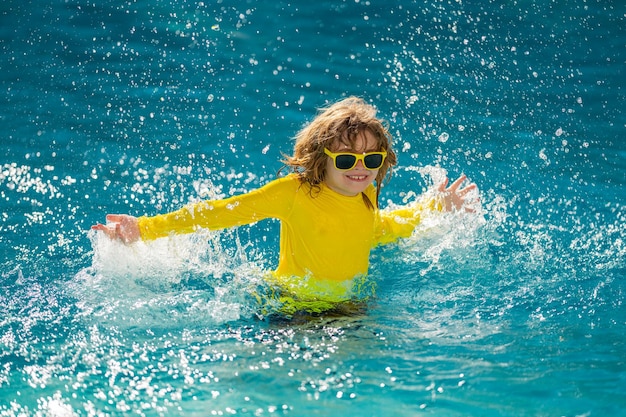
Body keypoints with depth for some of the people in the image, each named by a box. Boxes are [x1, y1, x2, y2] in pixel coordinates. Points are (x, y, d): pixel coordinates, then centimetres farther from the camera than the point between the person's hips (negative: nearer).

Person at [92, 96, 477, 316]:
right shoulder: (295, 192, -16)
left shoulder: (366, 199, 1)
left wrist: (437, 208, 22)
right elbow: (222, 212, -18)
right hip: (292, 307, -5)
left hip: (350, 306, 5)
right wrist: (146, 228, -24)